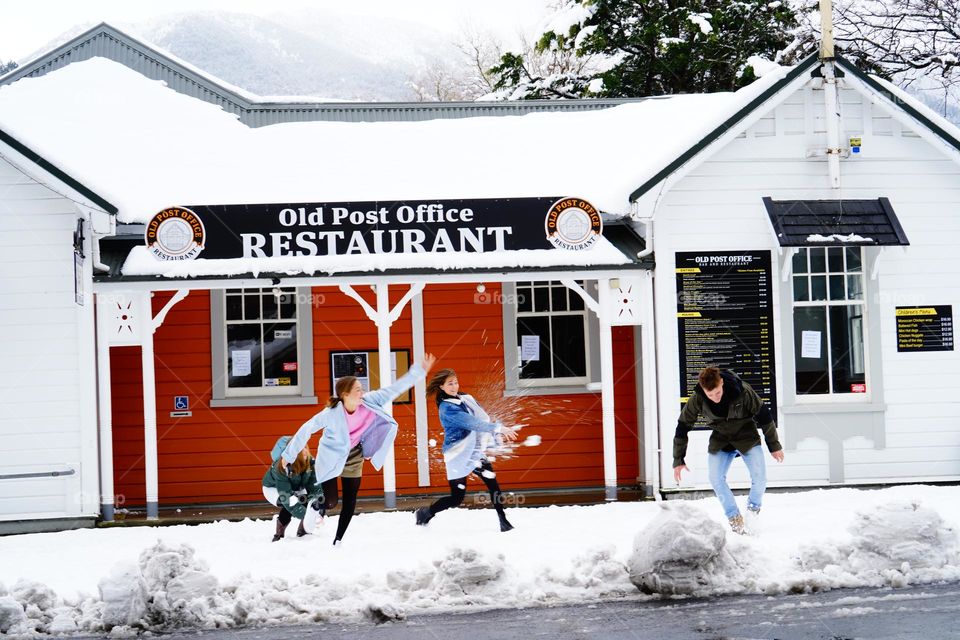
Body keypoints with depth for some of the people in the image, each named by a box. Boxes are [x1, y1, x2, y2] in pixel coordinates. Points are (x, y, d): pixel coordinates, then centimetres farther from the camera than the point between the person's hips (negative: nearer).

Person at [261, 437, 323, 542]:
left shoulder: (310, 462, -25)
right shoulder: (281, 468, -38)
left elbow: (315, 487, -23)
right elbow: (286, 496, -39)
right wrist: (306, 515, -45)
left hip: (295, 488, 5)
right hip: (273, 488, -5)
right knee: (291, 504, -35)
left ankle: (303, 530, 2)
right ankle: (279, 535, -14)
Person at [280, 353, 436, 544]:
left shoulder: (369, 403, -20)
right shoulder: (331, 413, -30)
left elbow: (393, 390, -16)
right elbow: (306, 430, -22)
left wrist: (419, 371, -20)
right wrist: (289, 455, -18)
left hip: (353, 457, 5)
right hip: (330, 457, -4)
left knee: (350, 502, 5)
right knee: (331, 501, -11)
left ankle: (337, 541, 18)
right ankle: (317, 507, 25)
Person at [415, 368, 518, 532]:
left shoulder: (466, 399, 5)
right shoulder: (447, 408, -19)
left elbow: (483, 418, 8)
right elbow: (472, 423, -30)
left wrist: (499, 433, -9)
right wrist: (498, 428, -36)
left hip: (475, 453, 6)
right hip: (459, 456, -6)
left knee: (493, 485, -9)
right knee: (456, 498, 0)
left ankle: (504, 522, -3)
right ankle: (425, 513, 22)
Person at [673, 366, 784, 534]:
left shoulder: (742, 391, -27)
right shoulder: (697, 399, -21)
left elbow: (764, 416, -13)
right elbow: (683, 427, -8)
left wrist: (774, 446, -5)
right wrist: (678, 460, -4)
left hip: (747, 438, -2)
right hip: (720, 441, 2)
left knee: (759, 479, -14)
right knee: (715, 479, -16)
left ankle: (753, 507, 15)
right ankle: (735, 519, -3)